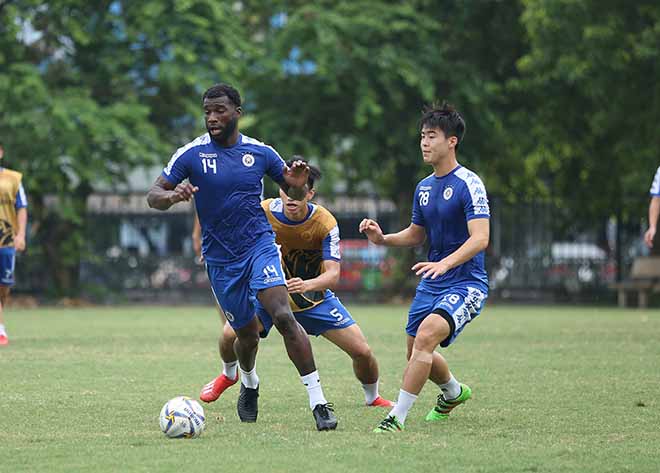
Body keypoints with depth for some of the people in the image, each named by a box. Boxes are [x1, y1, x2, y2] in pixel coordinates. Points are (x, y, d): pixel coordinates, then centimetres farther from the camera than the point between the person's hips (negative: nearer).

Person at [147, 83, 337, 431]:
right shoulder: (191, 155, -6)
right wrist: (173, 196, -30)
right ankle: (249, 385, 44)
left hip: (260, 245, -1)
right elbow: (153, 196, -6)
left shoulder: (260, 153, -1)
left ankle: (318, 402, -21)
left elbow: (292, 194, 12)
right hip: (220, 258, 1)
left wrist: (297, 186, -14)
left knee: (283, 316, -22)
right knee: (247, 334, 8)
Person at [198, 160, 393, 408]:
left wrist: (306, 285, -50)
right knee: (230, 334, -22)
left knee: (362, 351, -9)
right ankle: (228, 375, 15)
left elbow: (333, 274, -31)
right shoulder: (264, 212, -20)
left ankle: (373, 398, 25)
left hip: (315, 296, -1)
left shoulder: (325, 222, -25)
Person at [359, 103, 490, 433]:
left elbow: (480, 238, -24)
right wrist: (382, 239, 4)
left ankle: (396, 418, -27)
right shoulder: (424, 187, 10)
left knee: (427, 334, -29)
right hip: (431, 283, 9)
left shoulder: (469, 184, -14)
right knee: (417, 353, 15)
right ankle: (454, 393, 47)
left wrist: (444, 263, -38)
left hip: (466, 283, -9)